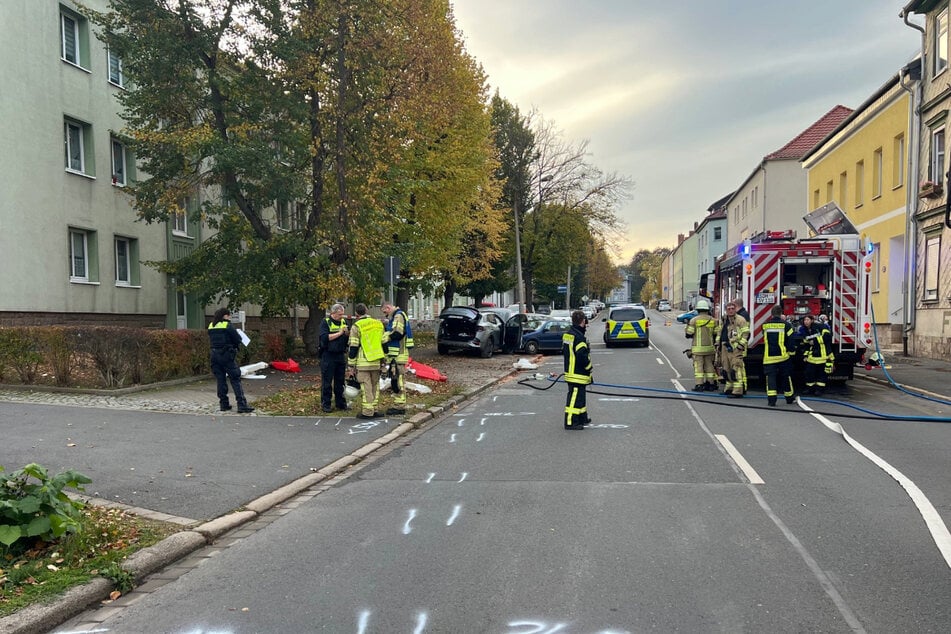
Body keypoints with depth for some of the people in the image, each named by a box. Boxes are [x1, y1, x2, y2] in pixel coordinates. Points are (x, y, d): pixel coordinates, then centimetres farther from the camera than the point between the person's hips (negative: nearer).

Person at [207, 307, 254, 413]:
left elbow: (212, 340, 16)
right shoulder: (227, 325, -9)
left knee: (221, 379, 11)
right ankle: (242, 405, -9)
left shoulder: (211, 326, 10)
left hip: (214, 354, 6)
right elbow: (238, 340, -10)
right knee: (235, 379, -4)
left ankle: (224, 404, 14)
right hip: (226, 355, -6)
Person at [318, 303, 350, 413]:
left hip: (341, 355, 5)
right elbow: (324, 337, -17)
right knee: (327, 382, -1)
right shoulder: (325, 322, -4)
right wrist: (339, 333, -16)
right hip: (328, 356, -5)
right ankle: (325, 404, 6)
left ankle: (341, 403, 19)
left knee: (340, 381, 11)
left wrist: (348, 334, -10)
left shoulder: (343, 322, 12)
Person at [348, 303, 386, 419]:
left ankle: (367, 411, -1)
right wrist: (383, 360, 23)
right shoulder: (379, 323, 12)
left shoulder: (356, 326, -5)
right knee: (375, 385, 13)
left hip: (363, 362, -5)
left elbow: (353, 347, -6)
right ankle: (373, 409, 16)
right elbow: (384, 343, 17)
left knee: (366, 387, -2)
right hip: (376, 361, 5)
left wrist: (352, 365, 0)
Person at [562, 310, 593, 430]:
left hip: (570, 371, 10)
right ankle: (570, 422, -3)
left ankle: (582, 418, 31)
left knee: (580, 395, 20)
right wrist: (589, 367, -6)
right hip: (578, 374, -10)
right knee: (575, 397, -6)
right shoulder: (579, 336, -21)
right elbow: (582, 355, -24)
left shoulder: (567, 334, 10)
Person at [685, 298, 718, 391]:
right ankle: (710, 384, 14)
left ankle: (699, 385, -5)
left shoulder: (694, 320, -6)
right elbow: (716, 334, 7)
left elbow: (688, 334, -5)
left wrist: (687, 327, 15)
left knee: (698, 366, -2)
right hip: (709, 348, 4)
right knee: (709, 365, 11)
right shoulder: (712, 320, 4)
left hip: (697, 348, -3)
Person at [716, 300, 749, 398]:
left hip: (735, 349, -8)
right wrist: (717, 344, 21)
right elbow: (719, 333, 27)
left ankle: (737, 391, -12)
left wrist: (741, 345, -16)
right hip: (725, 348, 8)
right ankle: (728, 389, 23)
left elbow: (746, 334, -9)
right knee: (726, 369, 13)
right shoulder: (723, 320, 18)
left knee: (736, 370, -11)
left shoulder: (740, 320, -6)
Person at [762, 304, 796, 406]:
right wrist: (790, 350, 9)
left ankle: (771, 400, -9)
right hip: (783, 356, 0)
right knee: (786, 377, 14)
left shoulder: (765, 325, 2)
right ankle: (790, 398, 28)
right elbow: (791, 340, -4)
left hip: (769, 357, 1)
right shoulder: (786, 325, -5)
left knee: (770, 377, 1)